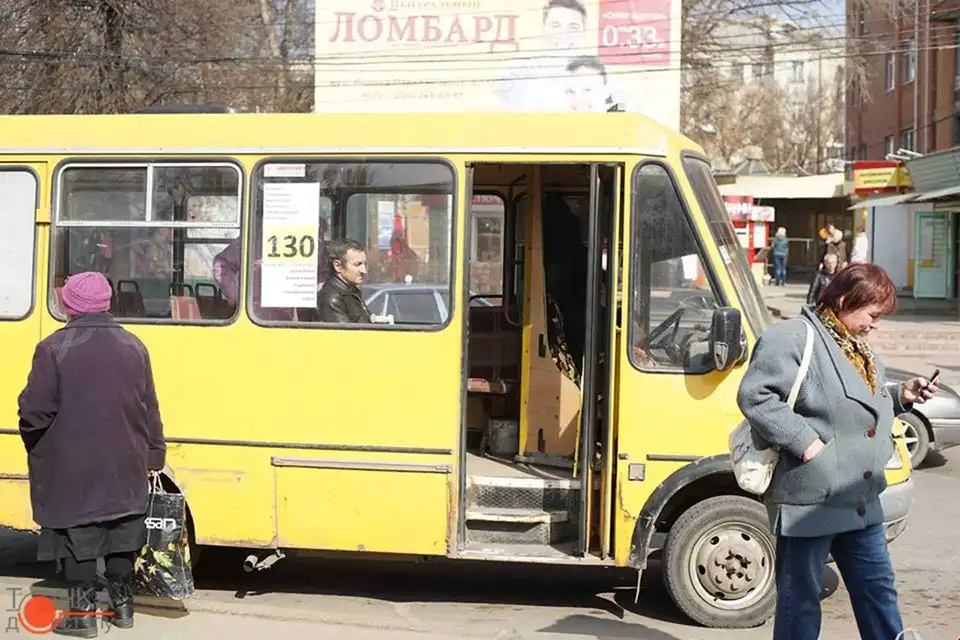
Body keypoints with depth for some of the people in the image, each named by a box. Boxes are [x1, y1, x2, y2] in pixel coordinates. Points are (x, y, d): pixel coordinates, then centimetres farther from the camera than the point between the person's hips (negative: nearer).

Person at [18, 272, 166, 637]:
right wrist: (154, 455, 13)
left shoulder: (53, 349, -13)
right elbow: (150, 412, 5)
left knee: (78, 538, 5)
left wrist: (34, 444, 7)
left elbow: (35, 412, -13)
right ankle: (122, 606, 23)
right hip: (124, 469, 4)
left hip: (71, 469, -4)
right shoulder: (133, 347, 2)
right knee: (121, 538, 15)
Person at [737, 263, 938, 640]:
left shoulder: (857, 348, 16)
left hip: (861, 502, 9)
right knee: (800, 599, 3)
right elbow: (754, 396, -22)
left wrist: (900, 396, 10)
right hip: (808, 502, -9)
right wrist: (804, 440, -23)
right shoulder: (792, 338, -15)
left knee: (878, 589, 17)